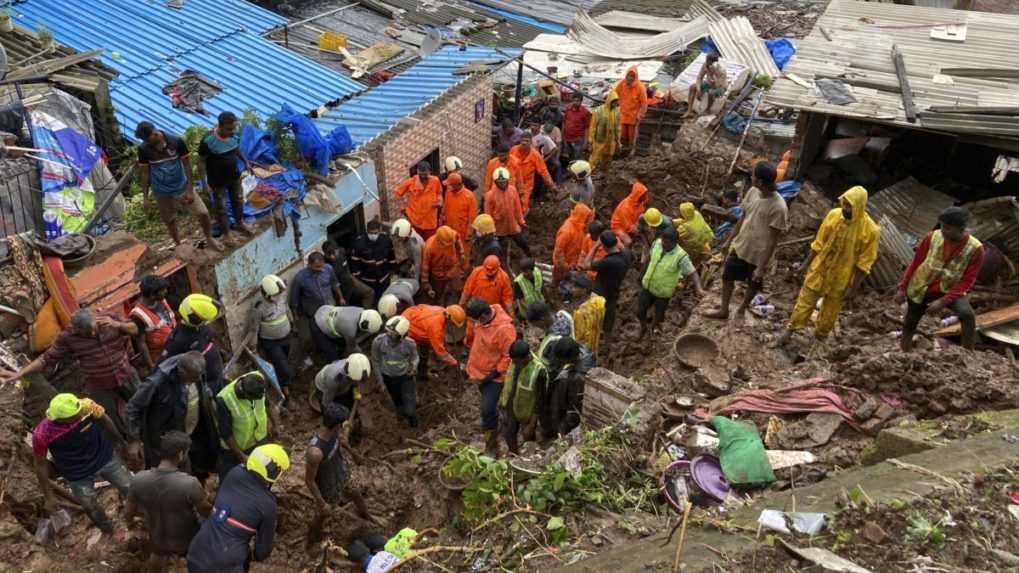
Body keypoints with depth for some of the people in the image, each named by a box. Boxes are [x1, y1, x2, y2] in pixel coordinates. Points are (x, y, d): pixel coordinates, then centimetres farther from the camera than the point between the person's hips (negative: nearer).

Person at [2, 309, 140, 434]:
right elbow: (47, 359, -12)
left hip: (126, 377, 2)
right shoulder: (67, 337, -19)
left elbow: (135, 329, -8)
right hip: (100, 387, -2)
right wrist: (18, 374, -18)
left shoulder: (108, 319, -15)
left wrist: (117, 324, -28)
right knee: (114, 419, 15)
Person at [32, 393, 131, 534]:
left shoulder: (87, 406, -30)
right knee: (91, 508, 19)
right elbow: (40, 464, -13)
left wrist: (118, 438, 12)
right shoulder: (42, 434, -31)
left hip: (106, 458, 1)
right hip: (78, 475, -1)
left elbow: (105, 421, -7)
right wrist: (48, 496, -6)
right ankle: (108, 530, 50)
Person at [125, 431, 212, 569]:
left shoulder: (138, 480, -19)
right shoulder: (190, 484, -31)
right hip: (187, 543, -5)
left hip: (157, 541, 5)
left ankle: (160, 555, 23)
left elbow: (127, 516, -4)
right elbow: (209, 514, -15)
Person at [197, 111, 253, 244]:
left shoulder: (234, 135, -13)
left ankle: (239, 223, 49)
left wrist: (246, 162, 14)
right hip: (218, 181, -5)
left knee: (238, 200, 24)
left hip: (234, 176, 6)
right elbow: (201, 162, -20)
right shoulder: (208, 141, -29)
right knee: (220, 207, 13)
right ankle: (226, 233, 31)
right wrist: (204, 183, -21)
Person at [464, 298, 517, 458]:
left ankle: (492, 446, 6)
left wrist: (495, 373, -20)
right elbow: (473, 332, 12)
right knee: (487, 407, 25)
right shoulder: (482, 316, -10)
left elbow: (509, 356, -24)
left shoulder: (504, 329, -32)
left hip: (493, 375, -7)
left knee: (488, 410, -7)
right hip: (479, 370, 7)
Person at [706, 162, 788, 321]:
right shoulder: (753, 192, -9)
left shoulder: (778, 207, -29)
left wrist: (762, 267, -20)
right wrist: (731, 240, 13)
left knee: (753, 284, 18)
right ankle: (723, 310, 40)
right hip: (740, 246, 6)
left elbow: (773, 240, -23)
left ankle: (741, 310, 42)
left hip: (758, 254, -6)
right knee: (727, 277, 19)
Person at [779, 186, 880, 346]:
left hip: (841, 278, -2)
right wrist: (806, 263, 4)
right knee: (805, 300, 10)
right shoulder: (833, 215, -12)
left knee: (830, 309, 16)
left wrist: (853, 288, -13)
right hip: (819, 269, 2)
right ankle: (790, 330, 25)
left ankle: (820, 336, 37)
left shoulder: (870, 230, -21)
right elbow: (819, 242, 0)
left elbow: (864, 263, -15)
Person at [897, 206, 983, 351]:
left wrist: (942, 302, -22)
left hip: (950, 290, -2)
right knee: (909, 324, 11)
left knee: (967, 313, -29)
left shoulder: (975, 248, -18)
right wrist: (902, 288, -1)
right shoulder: (932, 237, -14)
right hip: (920, 288, 2)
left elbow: (967, 281, -15)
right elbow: (914, 263, -1)